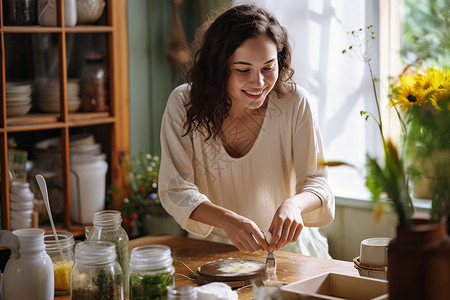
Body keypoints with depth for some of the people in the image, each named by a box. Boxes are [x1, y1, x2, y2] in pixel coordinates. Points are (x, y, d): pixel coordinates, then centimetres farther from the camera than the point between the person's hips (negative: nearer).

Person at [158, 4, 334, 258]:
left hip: (284, 246, 1)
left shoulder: (294, 102, -10)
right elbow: (174, 190, -15)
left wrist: (294, 204, -32)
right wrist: (227, 219, -34)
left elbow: (316, 182, -7)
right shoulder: (184, 104, -12)